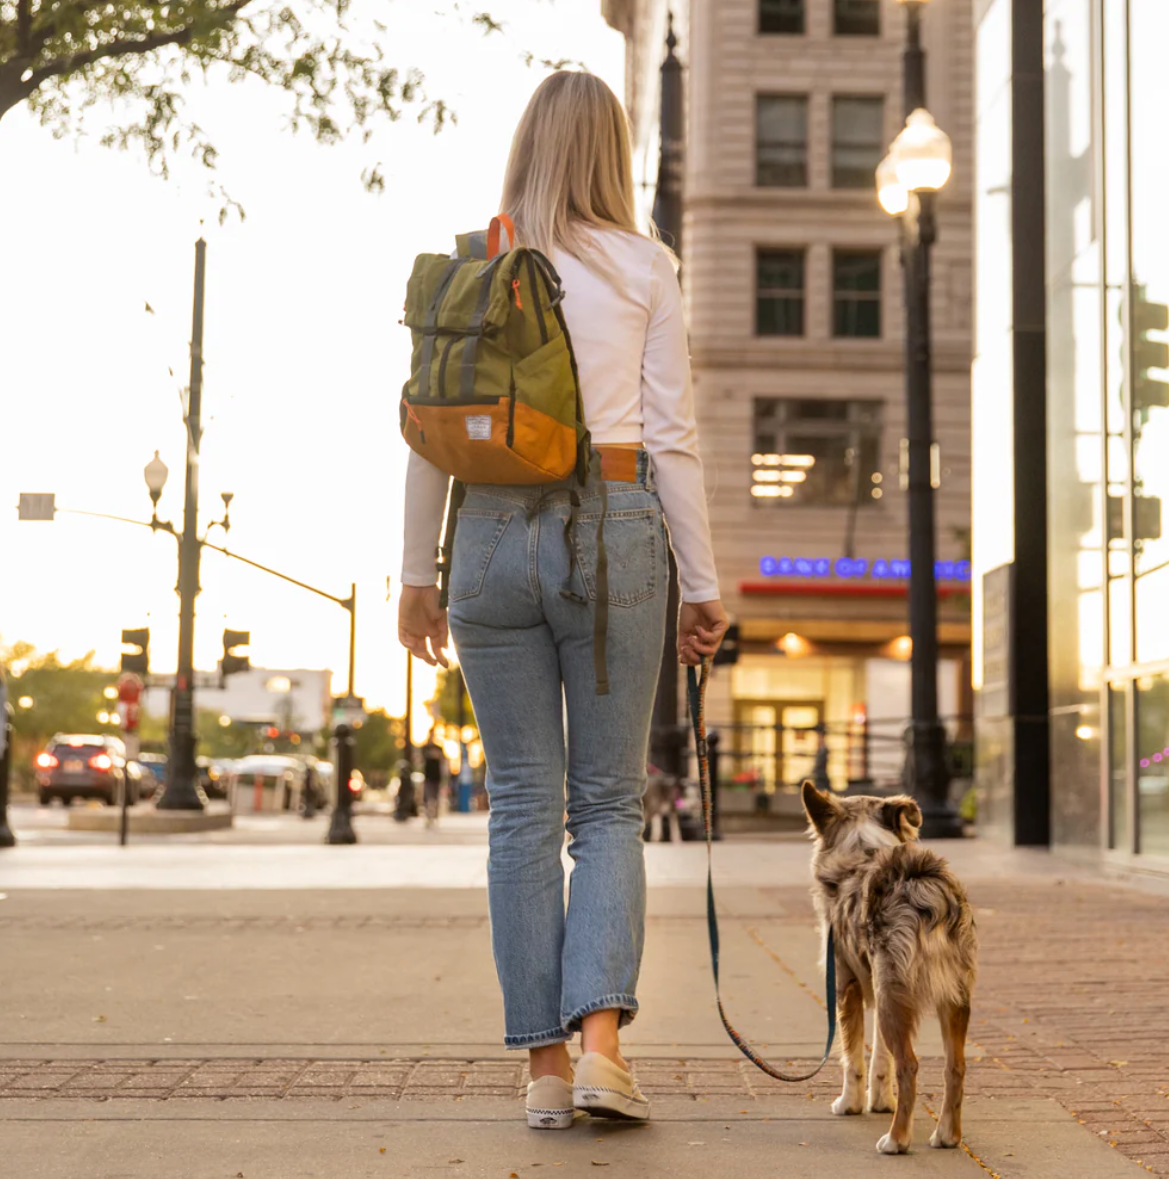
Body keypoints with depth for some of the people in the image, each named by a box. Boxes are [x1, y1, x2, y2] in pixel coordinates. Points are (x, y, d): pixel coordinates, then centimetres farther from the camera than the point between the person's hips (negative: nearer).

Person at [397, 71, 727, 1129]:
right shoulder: (643, 267, 2)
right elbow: (672, 437, -1)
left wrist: (417, 574, 12)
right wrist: (702, 586, 4)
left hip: (492, 532, 2)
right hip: (612, 529, -1)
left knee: (522, 803, 7)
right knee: (609, 801, 7)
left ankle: (546, 1064, 9)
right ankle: (601, 1038, -8)